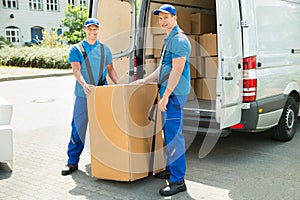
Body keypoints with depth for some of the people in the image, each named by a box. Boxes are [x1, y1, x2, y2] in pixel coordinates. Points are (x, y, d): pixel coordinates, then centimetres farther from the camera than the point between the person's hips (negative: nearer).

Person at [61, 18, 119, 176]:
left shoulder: (105, 49, 13)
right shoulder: (76, 49, 3)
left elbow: (110, 69, 18)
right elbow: (76, 69, -9)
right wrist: (84, 84, -28)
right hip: (83, 95, -3)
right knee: (78, 127, -3)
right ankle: (72, 162, 6)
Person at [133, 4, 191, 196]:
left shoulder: (179, 40, -13)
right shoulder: (169, 40, 19)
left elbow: (177, 71, -20)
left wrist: (165, 96, -22)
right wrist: (146, 80, 28)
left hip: (174, 94, -10)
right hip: (169, 93, 11)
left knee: (174, 135, -10)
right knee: (169, 132, 17)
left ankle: (178, 181, -5)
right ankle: (171, 169, 30)